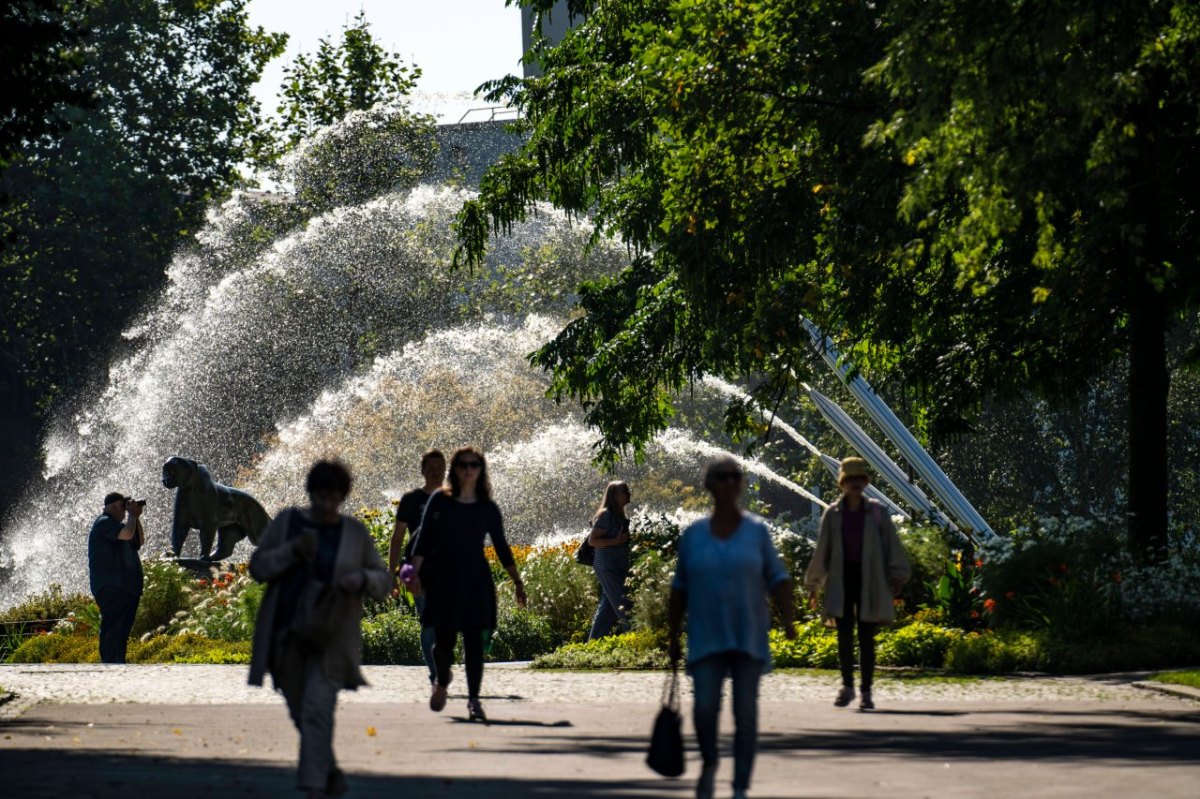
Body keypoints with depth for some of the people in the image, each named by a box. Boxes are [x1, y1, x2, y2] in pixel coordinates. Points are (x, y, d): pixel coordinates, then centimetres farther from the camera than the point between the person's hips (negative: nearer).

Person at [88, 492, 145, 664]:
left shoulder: (113, 524, 24)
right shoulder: (104, 523, -8)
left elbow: (138, 542, 25)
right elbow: (127, 533, -23)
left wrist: (136, 517, 15)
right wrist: (132, 514, -7)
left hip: (125, 589, 11)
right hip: (111, 588, -11)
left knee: (121, 633, 11)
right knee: (113, 631, -15)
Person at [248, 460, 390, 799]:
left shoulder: (355, 532, 1)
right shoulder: (286, 521, 2)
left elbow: (383, 580, 3)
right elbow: (258, 567, -1)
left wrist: (362, 579, -20)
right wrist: (293, 550, -16)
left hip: (329, 637, -2)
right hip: (286, 634, 2)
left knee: (318, 709, -15)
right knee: (301, 711, 12)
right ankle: (330, 772, 34)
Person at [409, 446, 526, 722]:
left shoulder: (487, 509, 6)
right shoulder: (439, 501, 2)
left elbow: (502, 548, 12)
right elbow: (424, 540, 1)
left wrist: (518, 582, 9)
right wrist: (416, 572, -10)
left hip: (476, 580, 1)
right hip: (443, 580, -1)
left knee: (474, 640, -6)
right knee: (443, 639, 0)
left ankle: (474, 699, -3)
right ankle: (442, 682, 30)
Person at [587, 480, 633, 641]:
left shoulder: (620, 516, 16)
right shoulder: (606, 515, -11)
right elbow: (592, 540, -16)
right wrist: (617, 541, -22)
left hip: (618, 569, 10)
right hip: (608, 567, -10)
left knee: (608, 608, 11)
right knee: (622, 607, -13)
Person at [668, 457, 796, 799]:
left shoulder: (757, 531, 2)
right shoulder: (693, 534, 3)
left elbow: (778, 579, 1)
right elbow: (679, 588, 8)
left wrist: (788, 620, -14)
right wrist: (673, 638, 7)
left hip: (749, 638, 0)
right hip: (707, 639, 0)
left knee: (746, 714, -2)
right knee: (704, 706, -13)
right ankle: (709, 762, 16)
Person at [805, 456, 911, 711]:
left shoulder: (877, 513, 3)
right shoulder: (832, 514, 5)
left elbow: (892, 545, 1)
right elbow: (822, 550, 10)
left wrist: (897, 576, -7)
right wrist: (813, 584, 12)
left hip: (870, 580, -1)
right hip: (842, 578, 1)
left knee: (866, 637, 1)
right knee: (844, 634, -5)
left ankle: (866, 692, 7)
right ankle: (847, 687, 9)